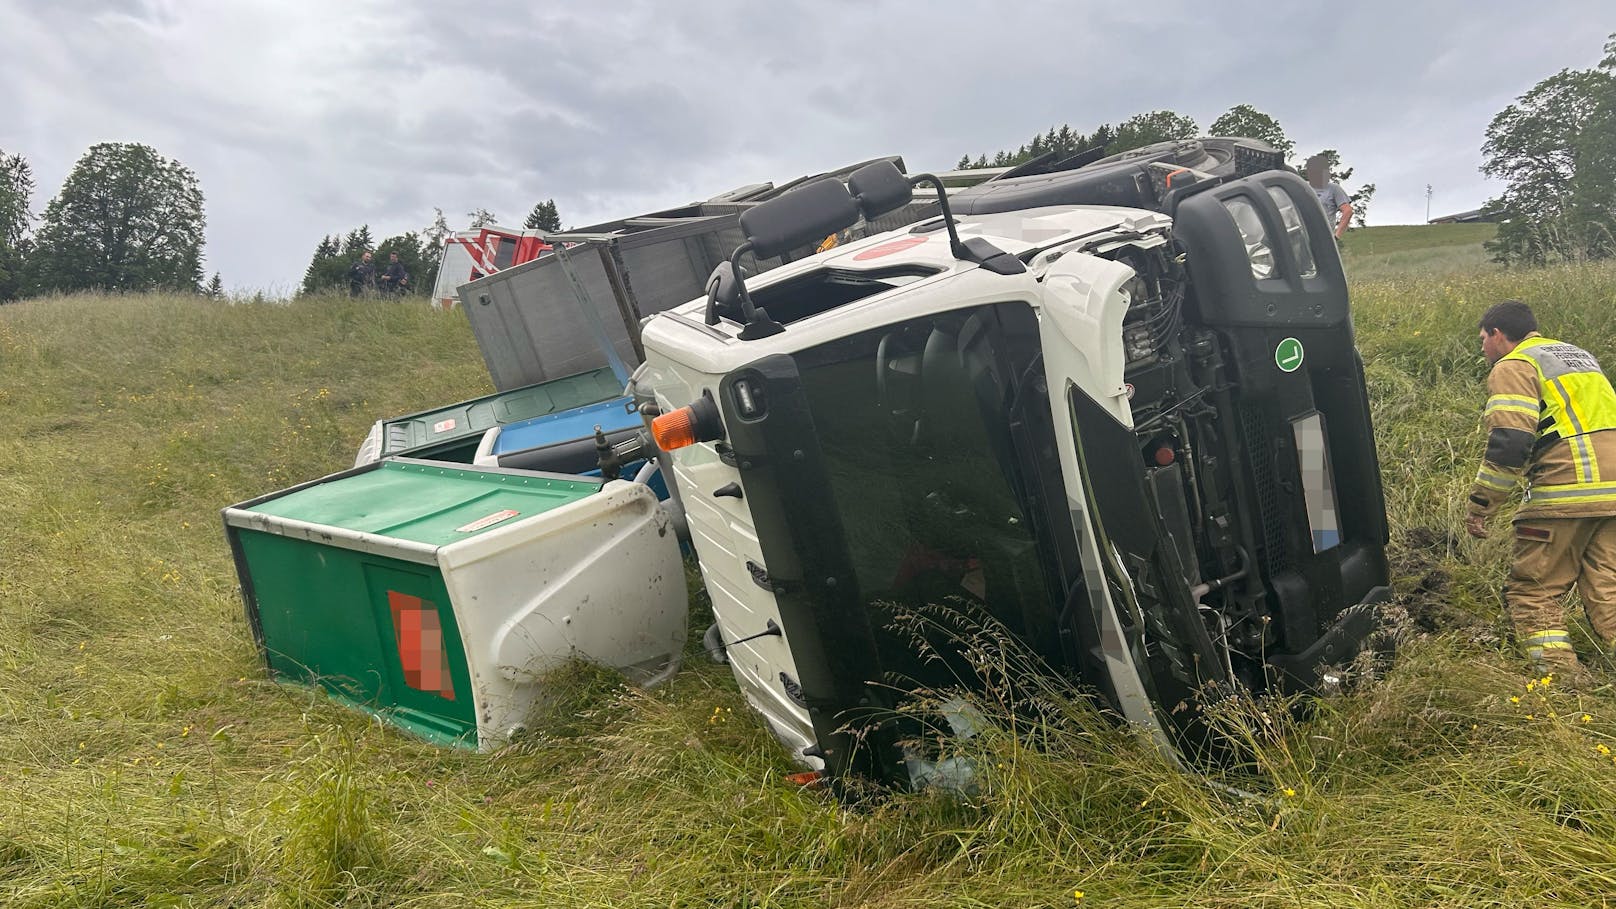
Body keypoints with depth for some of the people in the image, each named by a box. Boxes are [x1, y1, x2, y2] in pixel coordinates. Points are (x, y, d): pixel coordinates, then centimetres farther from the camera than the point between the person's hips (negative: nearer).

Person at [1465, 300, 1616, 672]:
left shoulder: (1514, 367, -2)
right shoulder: (1579, 355, 26)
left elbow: (1508, 444, -13)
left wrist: (1478, 505, -9)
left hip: (1566, 495, -8)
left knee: (1532, 592, 1)